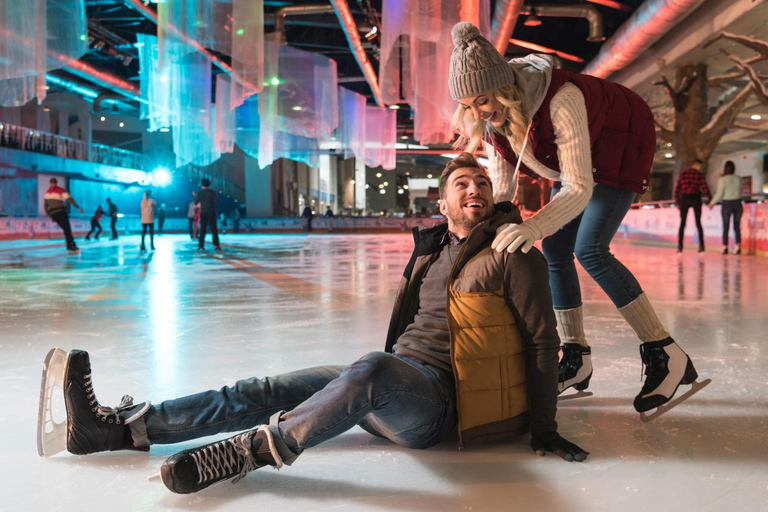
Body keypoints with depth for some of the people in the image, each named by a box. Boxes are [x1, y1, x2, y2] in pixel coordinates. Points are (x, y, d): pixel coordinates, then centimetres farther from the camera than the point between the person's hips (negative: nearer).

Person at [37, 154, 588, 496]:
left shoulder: (513, 254, -3)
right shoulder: (433, 249, 17)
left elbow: (543, 339, -3)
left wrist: (543, 425, -5)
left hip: (440, 397, -7)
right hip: (396, 386, 7)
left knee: (369, 373, -41)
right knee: (268, 392, -4)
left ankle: (246, 452, -27)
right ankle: (115, 428, -5)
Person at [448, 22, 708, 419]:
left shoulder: (561, 99, -40)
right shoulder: (490, 116, -17)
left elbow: (579, 188, -40)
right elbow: (501, 187, -11)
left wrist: (534, 227, -54)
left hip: (622, 144, -8)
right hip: (577, 160, 8)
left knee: (589, 250, -21)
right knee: (555, 249, -1)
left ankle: (667, 357, -13)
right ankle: (576, 360, 9)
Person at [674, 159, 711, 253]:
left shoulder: (682, 174, 9)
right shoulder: (699, 175, 1)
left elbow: (676, 189, 6)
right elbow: (705, 188, -4)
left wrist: (677, 203, 10)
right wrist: (709, 199, 6)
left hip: (684, 199, 1)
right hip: (696, 199, -1)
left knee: (682, 223, 6)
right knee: (698, 223, 8)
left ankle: (680, 246, -2)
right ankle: (701, 245, 3)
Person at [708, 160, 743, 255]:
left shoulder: (722, 179, -8)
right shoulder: (738, 179, 2)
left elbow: (719, 194, -8)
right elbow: (740, 192, 12)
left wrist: (712, 203, 5)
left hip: (727, 204, -2)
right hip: (737, 203, 3)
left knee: (725, 226, 5)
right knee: (737, 226, 7)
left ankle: (725, 247, 3)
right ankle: (738, 246, 1)